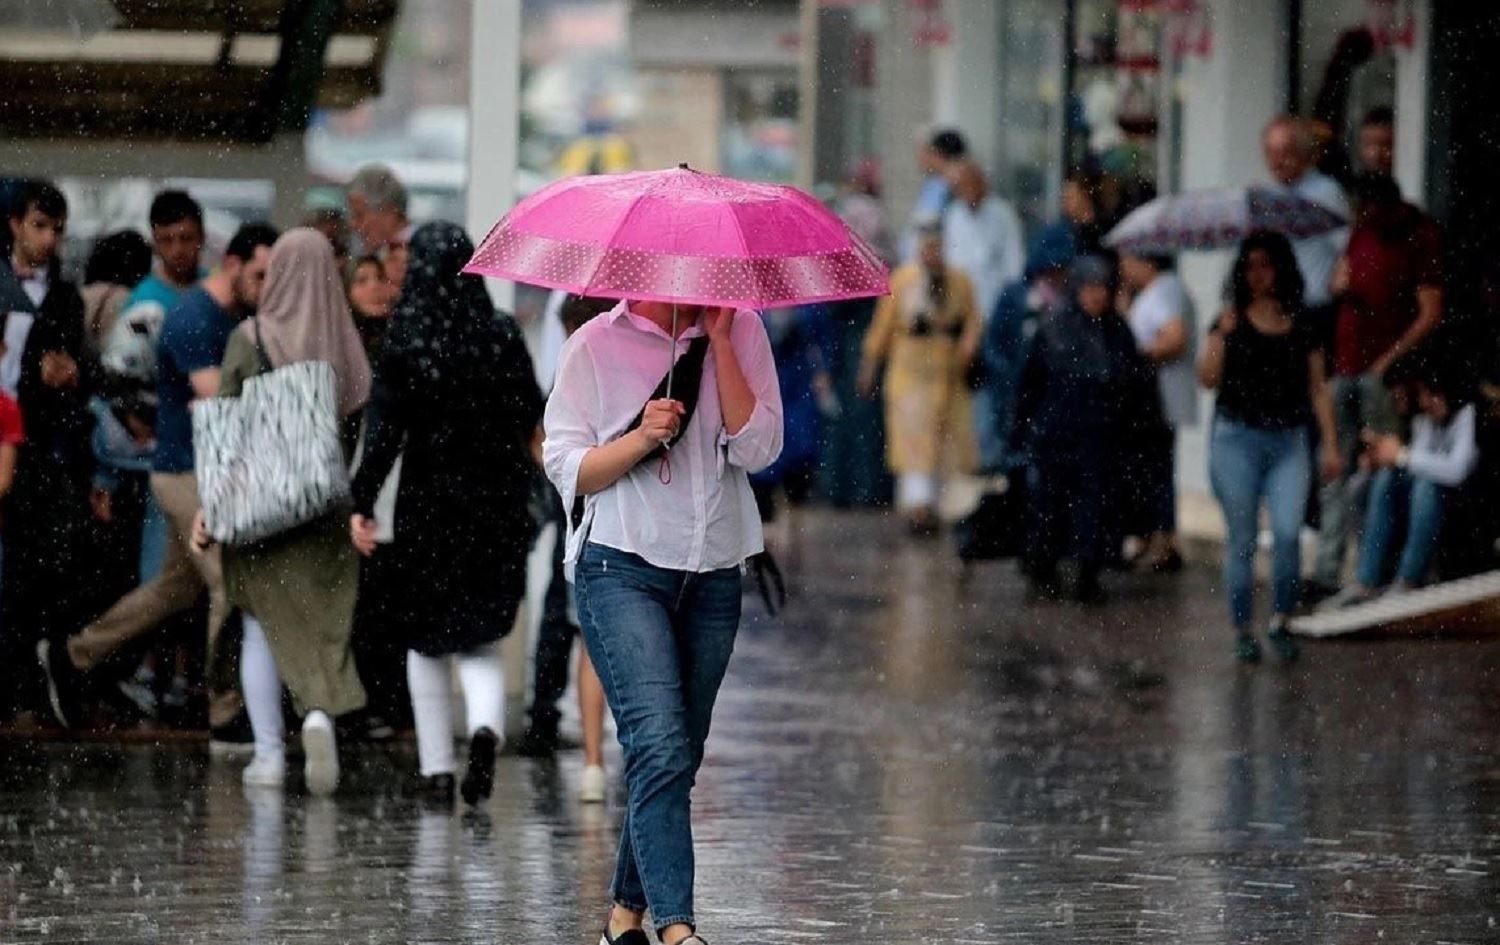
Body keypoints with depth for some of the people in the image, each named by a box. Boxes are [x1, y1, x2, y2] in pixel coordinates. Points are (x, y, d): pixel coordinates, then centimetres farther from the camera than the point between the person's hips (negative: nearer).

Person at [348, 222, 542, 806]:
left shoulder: (403, 341, -8)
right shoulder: (503, 336, -2)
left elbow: (384, 429, -12)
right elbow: (532, 418, 2)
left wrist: (362, 504, -11)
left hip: (427, 501, -1)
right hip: (496, 502, 1)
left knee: (426, 639, 14)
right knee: (480, 636, 10)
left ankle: (437, 768, 11)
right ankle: (485, 726, -19)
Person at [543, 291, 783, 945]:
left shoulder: (741, 333, 5)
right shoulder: (596, 345, 0)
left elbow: (758, 449, -6)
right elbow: (566, 468, -1)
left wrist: (719, 340, -10)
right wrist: (641, 437, -18)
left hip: (712, 576, 4)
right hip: (622, 570, -4)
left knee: (675, 757, 10)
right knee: (660, 746, -19)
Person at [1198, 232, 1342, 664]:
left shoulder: (1301, 328, 9)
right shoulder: (1231, 322, 4)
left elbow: (1318, 387, 12)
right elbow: (1208, 379, -5)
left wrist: (1329, 443, 7)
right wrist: (1223, 334, -17)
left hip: (1289, 441, 1)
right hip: (1238, 438, -1)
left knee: (1288, 532, -14)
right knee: (1242, 539, 1)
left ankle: (1281, 621, 2)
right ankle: (1243, 631, 9)